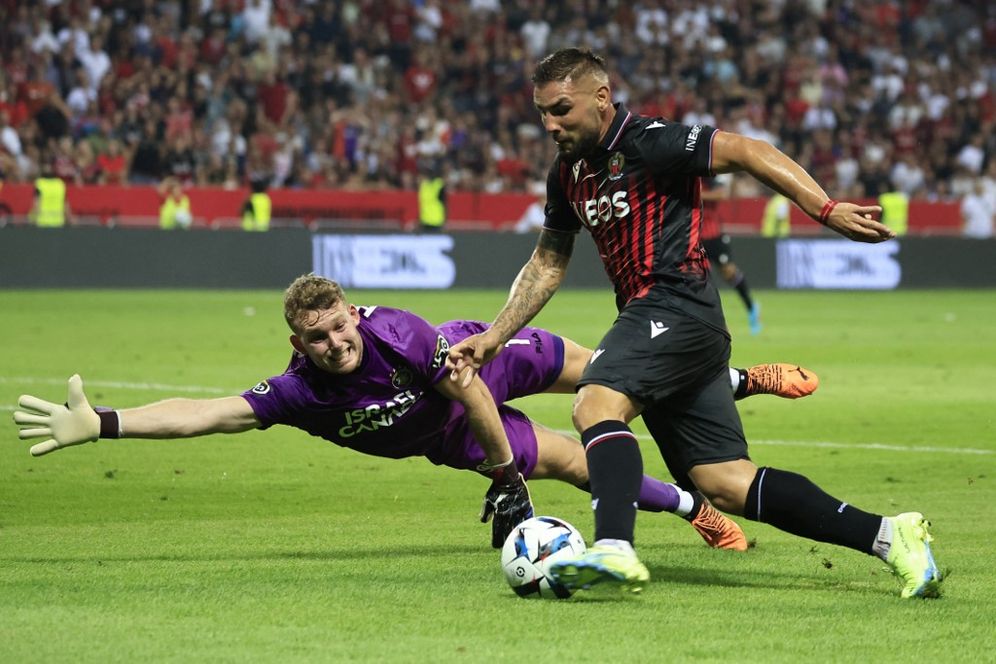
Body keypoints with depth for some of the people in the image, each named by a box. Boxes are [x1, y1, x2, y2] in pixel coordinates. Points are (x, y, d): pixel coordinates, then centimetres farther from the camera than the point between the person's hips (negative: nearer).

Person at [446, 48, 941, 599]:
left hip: (677, 304, -8)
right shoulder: (567, 174, 16)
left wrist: (826, 211, -17)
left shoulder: (647, 144, -10)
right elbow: (547, 265, 26)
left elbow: (747, 152, -11)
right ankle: (887, 537, 4)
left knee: (596, 404, -31)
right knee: (727, 485, 1)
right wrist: (493, 338, 20)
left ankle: (615, 549, -46)